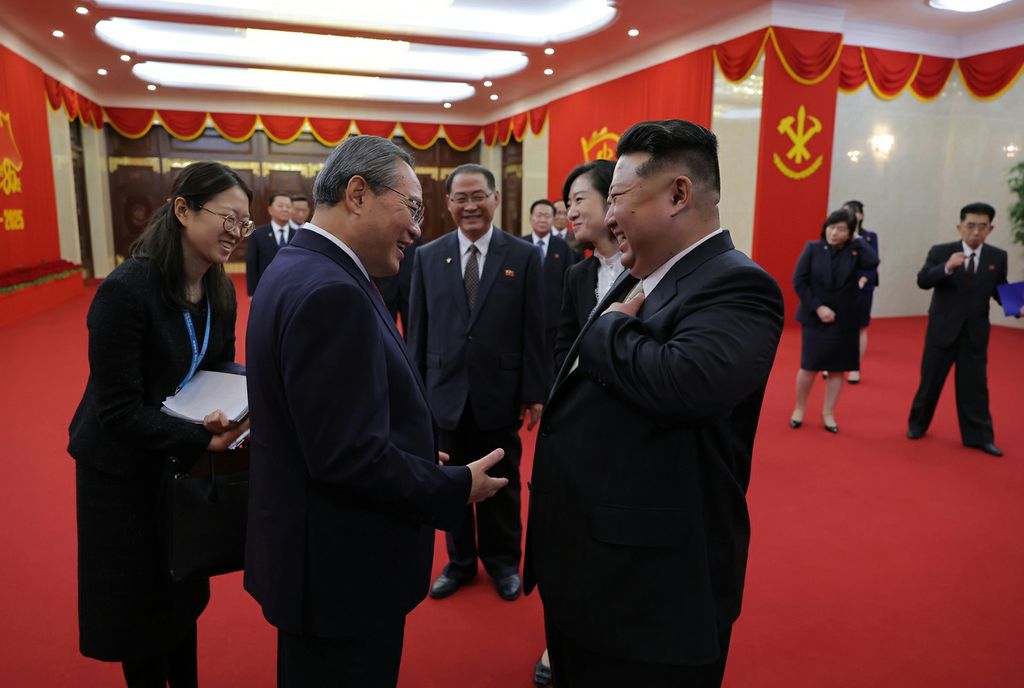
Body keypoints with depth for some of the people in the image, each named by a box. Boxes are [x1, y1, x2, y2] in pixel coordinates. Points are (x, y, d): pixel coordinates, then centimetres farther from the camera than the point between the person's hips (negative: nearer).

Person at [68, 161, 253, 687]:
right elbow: (118, 408, -25)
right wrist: (202, 441, -30)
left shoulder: (220, 290, -6)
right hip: (125, 468, -6)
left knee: (184, 590, 21)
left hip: (185, 462, 6)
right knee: (140, 600, 13)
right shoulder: (126, 289, -26)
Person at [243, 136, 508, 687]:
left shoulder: (298, 267, 6)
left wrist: (419, 457, 8)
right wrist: (459, 487, -16)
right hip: (341, 567, -10)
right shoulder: (330, 293, -26)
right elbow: (350, 454, -29)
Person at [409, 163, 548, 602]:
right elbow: (417, 330, 4)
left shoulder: (523, 256, -3)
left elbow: (535, 331, -4)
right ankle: (460, 561, 35)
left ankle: (503, 562, 35)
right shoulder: (427, 256, 2)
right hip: (445, 393, 2)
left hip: (500, 393, -1)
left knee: (502, 484, 14)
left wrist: (535, 392, -6)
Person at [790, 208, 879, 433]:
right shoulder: (813, 248, -4)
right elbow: (799, 281, -6)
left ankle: (828, 413, 21)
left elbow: (873, 263, -21)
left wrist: (857, 240, -10)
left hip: (844, 320, 2)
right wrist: (817, 307, -13)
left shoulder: (854, 251, -1)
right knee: (809, 366, 0)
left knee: (837, 368, 7)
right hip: (814, 317, -2)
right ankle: (799, 408, 21)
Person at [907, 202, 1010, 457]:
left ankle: (979, 437, 14)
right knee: (930, 381, 10)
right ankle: (917, 424, 27)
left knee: (975, 385, 5)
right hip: (942, 329, -2)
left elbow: (999, 291, 9)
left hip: (976, 332, 2)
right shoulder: (941, 251, -6)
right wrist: (947, 267, -36)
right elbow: (922, 281, -19)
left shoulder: (998, 257, 2)